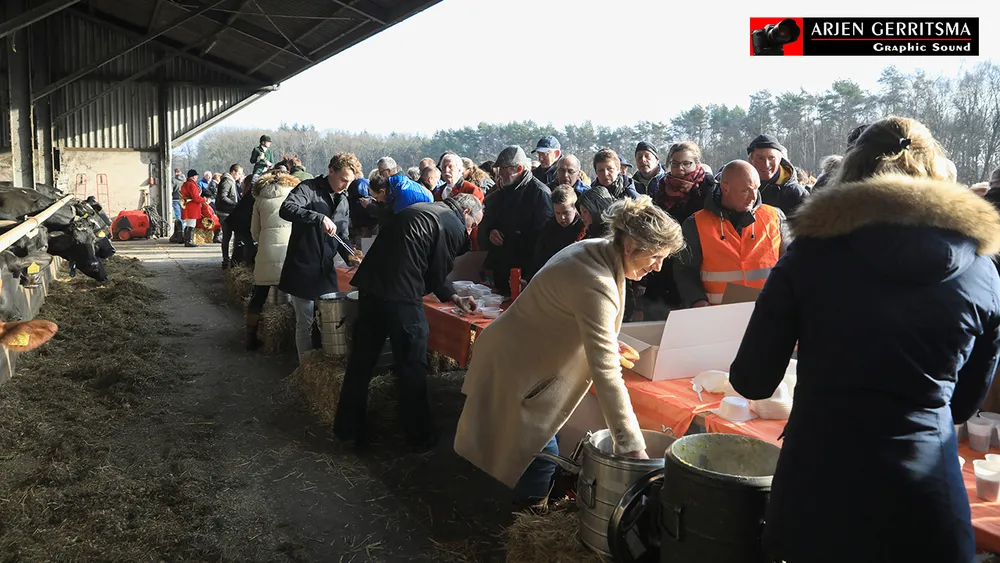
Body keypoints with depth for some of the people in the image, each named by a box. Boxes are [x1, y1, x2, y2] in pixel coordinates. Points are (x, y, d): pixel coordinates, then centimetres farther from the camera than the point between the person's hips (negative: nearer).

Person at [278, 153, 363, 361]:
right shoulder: (308, 188, -9)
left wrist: (348, 254, -5)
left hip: (326, 270, 7)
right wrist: (319, 218, -35)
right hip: (303, 268, -6)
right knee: (305, 324, 1)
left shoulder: (343, 201, 14)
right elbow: (286, 209, -27)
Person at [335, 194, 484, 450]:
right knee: (412, 367, 6)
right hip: (400, 295, -8)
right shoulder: (454, 227, -3)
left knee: (361, 361, 17)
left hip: (370, 285, 8)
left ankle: (348, 427, 28)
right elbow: (437, 275, -1)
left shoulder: (420, 210, 23)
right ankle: (420, 436, 20)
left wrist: (455, 298, 33)